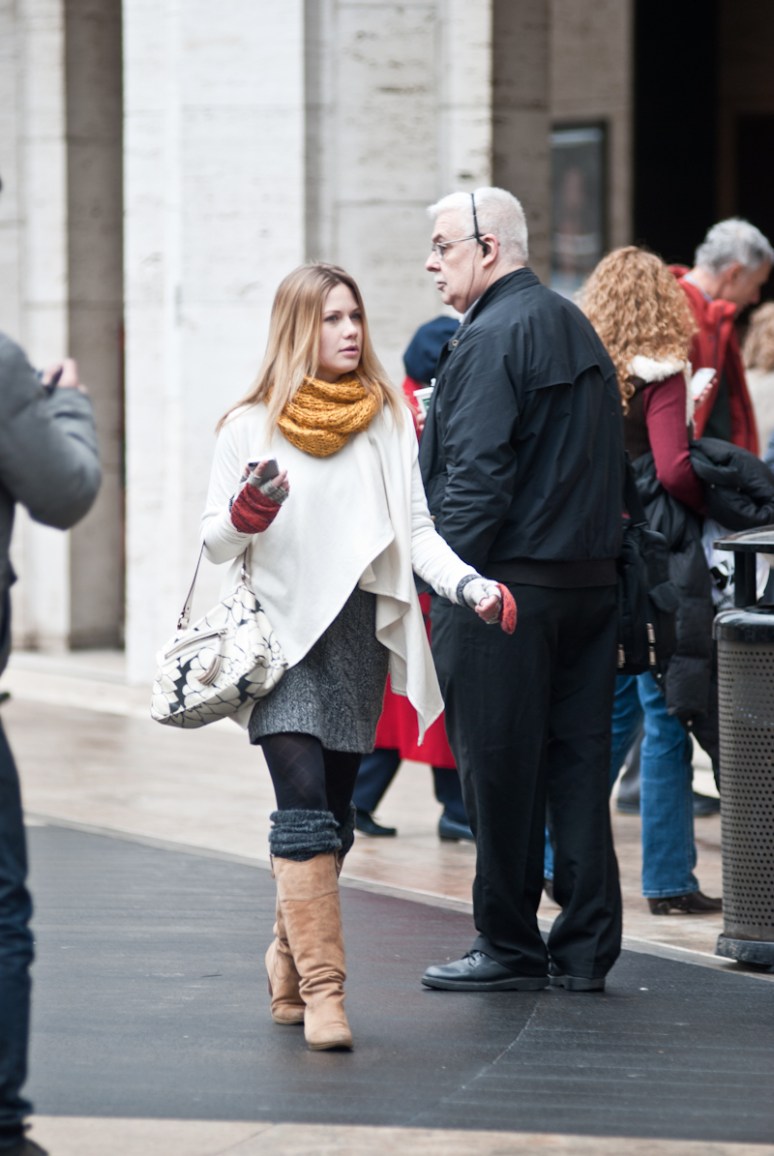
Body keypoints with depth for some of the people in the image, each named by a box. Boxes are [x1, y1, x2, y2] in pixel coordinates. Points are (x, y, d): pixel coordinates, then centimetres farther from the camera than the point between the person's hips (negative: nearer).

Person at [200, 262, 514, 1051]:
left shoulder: (389, 419, 12)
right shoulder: (250, 425, 3)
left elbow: (416, 530, 9)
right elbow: (213, 540, 5)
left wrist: (470, 585, -8)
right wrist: (244, 518, -18)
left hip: (358, 633, 4)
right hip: (281, 631, -3)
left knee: (330, 814, 6)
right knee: (305, 807, -15)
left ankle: (289, 964, 24)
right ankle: (321, 988, -17)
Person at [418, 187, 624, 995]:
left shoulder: (490, 338, -13)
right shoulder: (575, 328, 16)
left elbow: (476, 475, -19)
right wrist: (594, 546, 19)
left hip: (505, 587, -9)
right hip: (591, 579, 9)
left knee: (498, 772, 0)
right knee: (578, 763, 9)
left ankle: (509, 949, 6)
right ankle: (585, 949, 11)